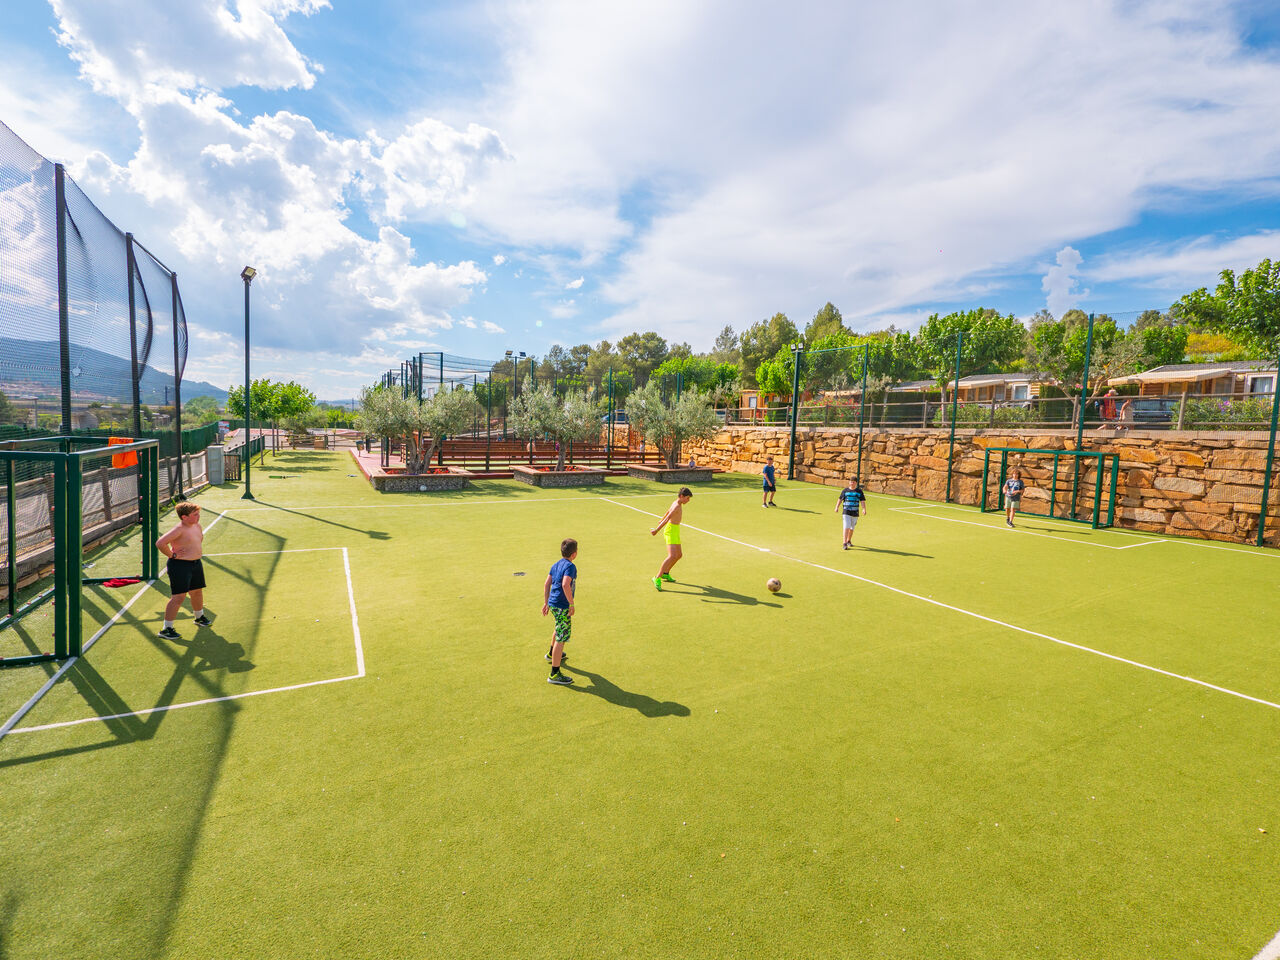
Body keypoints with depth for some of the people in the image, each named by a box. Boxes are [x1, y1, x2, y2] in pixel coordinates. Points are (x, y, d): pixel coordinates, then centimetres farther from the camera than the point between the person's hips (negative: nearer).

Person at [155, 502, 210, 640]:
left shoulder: (197, 526, 7)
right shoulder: (179, 530, -20)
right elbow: (160, 543, -28)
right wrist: (172, 555, -19)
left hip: (196, 563, 9)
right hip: (180, 566, -9)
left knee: (197, 592, 21)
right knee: (178, 597, -9)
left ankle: (199, 618, 42)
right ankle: (166, 629, 0)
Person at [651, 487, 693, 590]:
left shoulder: (677, 503, 13)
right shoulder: (677, 506, -19)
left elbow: (668, 511, 31)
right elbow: (667, 519, -29)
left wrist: (662, 520, 49)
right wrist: (656, 530, -36)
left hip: (675, 531, 11)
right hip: (671, 531, -11)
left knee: (679, 555, 20)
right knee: (672, 556, -21)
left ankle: (665, 573, 34)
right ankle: (657, 578, -19)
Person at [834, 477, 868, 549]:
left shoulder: (859, 491, 6)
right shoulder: (845, 490, 5)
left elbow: (862, 501, 1)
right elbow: (840, 499, 9)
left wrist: (864, 509, -16)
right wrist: (837, 507, -5)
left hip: (855, 512, 2)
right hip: (846, 512, -2)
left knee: (852, 528, 12)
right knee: (846, 527, -11)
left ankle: (848, 541, 32)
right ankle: (845, 543, -12)